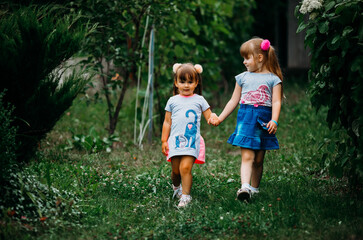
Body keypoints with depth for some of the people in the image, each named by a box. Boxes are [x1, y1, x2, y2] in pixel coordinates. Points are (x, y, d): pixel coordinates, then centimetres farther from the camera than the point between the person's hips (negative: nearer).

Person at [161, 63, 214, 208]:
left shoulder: (199, 100, 8)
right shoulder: (173, 101, 12)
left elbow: (209, 116, 8)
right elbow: (167, 122, 14)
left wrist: (214, 118, -17)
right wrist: (164, 140, 10)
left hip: (192, 141, -2)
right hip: (175, 140, 2)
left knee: (185, 168, -17)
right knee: (176, 170, 5)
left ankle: (185, 196, -11)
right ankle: (176, 187, 36)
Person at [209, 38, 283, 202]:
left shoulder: (273, 79, 5)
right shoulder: (243, 77, 15)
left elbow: (276, 102, -3)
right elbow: (234, 101, 21)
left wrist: (274, 121, -17)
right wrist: (220, 118, 19)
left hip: (264, 120, -1)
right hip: (245, 118, 1)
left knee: (258, 159, 5)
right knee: (247, 156, -14)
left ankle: (254, 188, 17)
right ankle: (245, 188, -28)